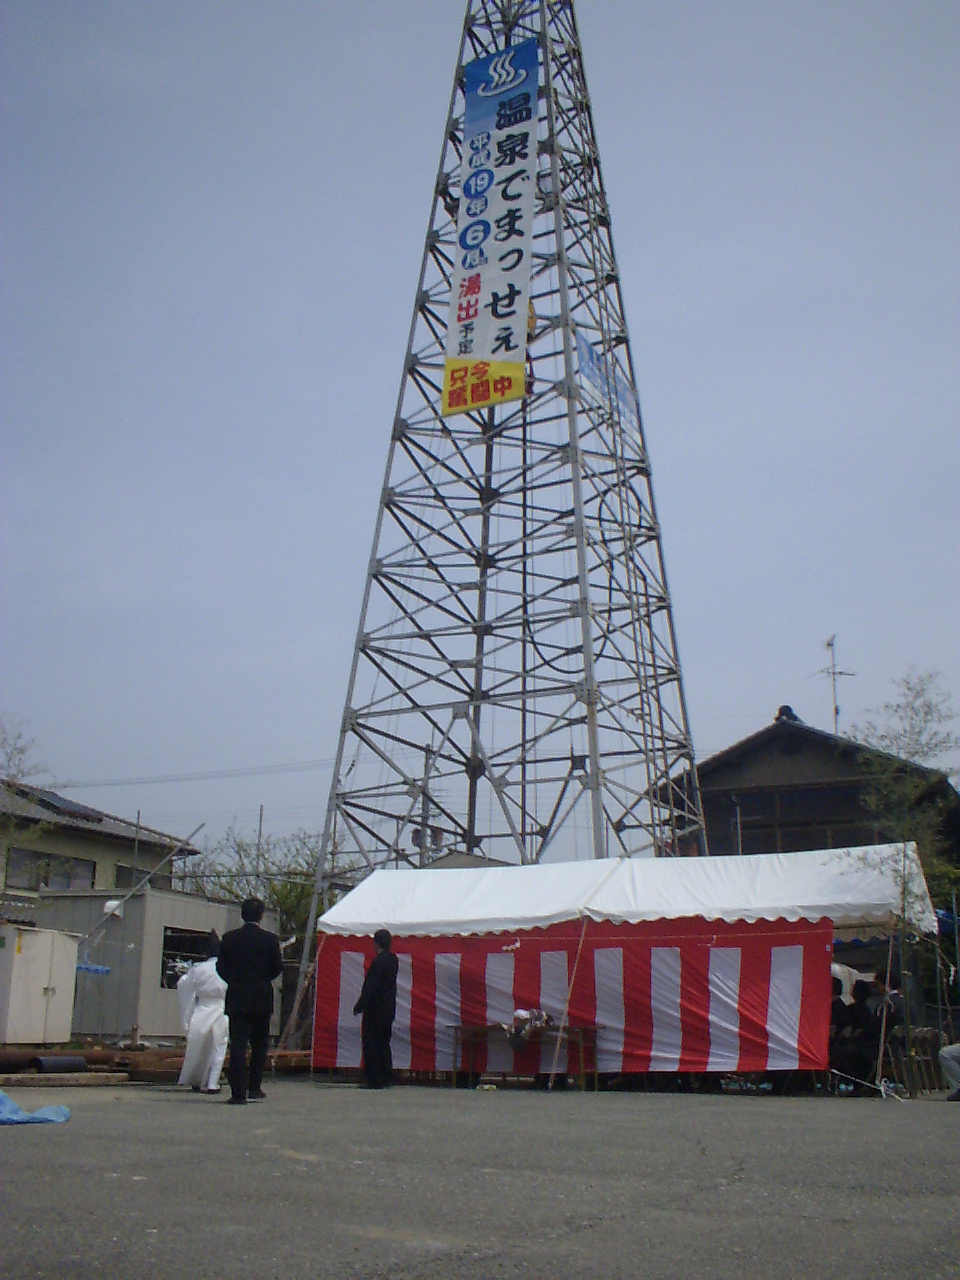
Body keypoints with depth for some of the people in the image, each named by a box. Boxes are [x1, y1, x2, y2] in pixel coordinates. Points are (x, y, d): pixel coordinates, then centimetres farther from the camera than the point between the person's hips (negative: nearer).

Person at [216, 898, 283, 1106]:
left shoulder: (229, 938, -2)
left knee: (237, 1045, 0)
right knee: (259, 1045, 14)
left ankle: (238, 1092, -5)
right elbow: (277, 968, 0)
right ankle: (254, 1089, 16)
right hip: (262, 999, 0)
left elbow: (221, 968, 1)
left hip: (237, 998, 0)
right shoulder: (270, 939, -5)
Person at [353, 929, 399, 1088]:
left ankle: (374, 1080, -2)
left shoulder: (378, 961, -18)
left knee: (371, 1044, -2)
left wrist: (359, 1006, -14)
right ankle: (386, 1078, 18)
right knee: (384, 1042, 15)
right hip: (389, 1009, 9)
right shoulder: (393, 959, 8)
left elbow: (371, 987, -19)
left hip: (375, 1009, -9)